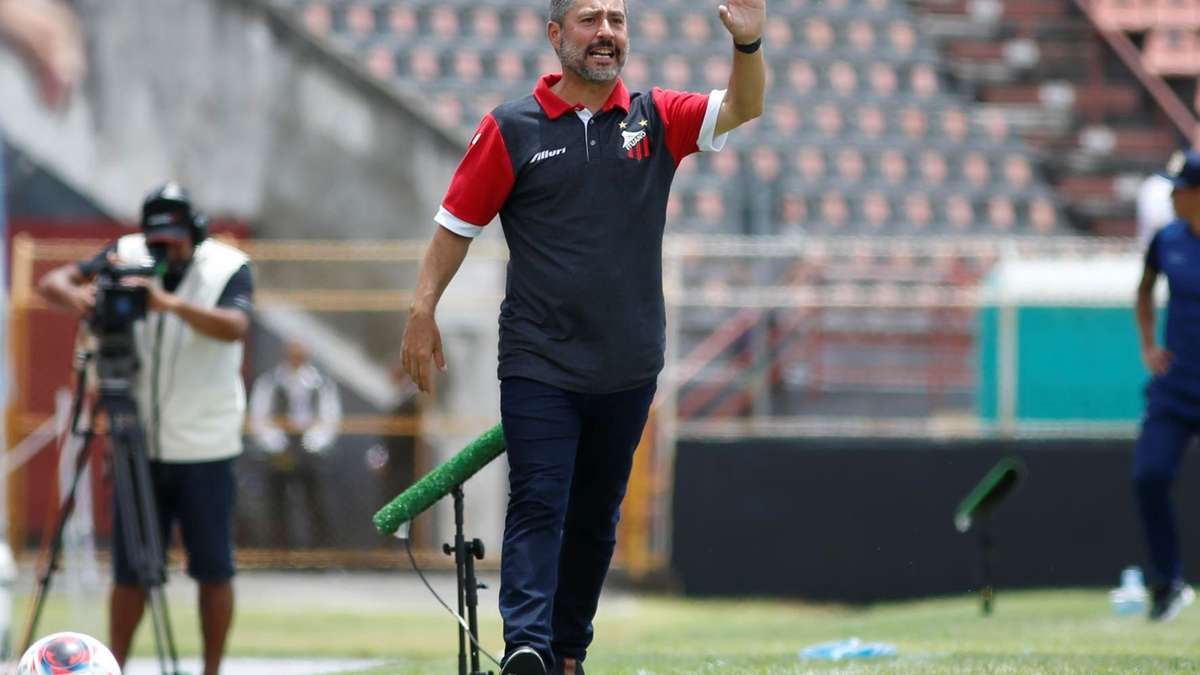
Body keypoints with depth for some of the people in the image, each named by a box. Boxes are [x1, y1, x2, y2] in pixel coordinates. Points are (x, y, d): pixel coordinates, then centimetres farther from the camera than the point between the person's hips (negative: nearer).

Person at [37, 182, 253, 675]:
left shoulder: (229, 268, -10)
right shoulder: (125, 256, -2)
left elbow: (234, 327, -28)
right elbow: (51, 283, -9)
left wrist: (170, 302, -43)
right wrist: (75, 294, -33)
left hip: (206, 449, -2)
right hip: (140, 444, 2)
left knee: (213, 570, 2)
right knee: (129, 569, 5)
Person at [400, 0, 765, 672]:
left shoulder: (655, 118, 6)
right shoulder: (511, 129, 0)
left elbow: (741, 109, -7)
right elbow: (459, 222, 5)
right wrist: (423, 312, 0)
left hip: (628, 367, 3)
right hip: (540, 364, -3)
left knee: (596, 516, 10)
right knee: (539, 505, -14)